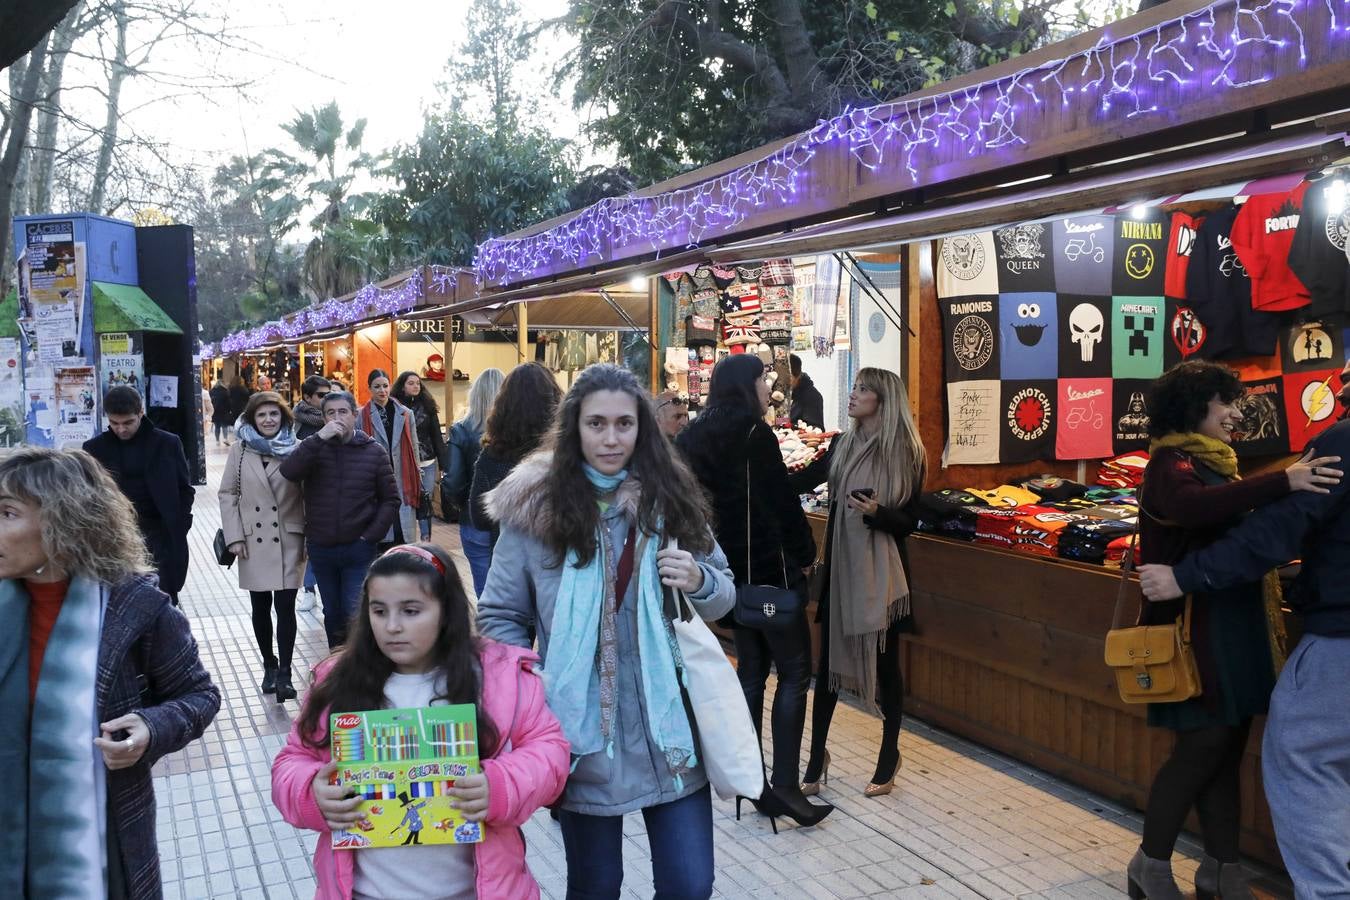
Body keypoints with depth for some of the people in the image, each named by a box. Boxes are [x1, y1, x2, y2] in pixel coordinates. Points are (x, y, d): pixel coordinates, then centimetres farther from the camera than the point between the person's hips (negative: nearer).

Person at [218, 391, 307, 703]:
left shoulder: (297, 449, -2)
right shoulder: (240, 450, 2)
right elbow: (228, 494, 4)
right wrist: (234, 536, -4)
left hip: (288, 540, -2)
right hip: (254, 541, 2)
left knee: (285, 606, -7)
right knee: (261, 607, 12)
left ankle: (284, 673, -2)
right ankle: (269, 665, 28)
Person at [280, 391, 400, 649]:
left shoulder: (373, 452, -2)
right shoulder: (314, 447, 0)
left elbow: (390, 499, 1)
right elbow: (288, 472, -20)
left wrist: (371, 536, -7)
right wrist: (319, 438, -26)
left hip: (358, 550, -2)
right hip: (321, 548, 3)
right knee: (332, 615, 15)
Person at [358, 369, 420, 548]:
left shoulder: (405, 414, 9)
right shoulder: (361, 416, 3)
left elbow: (414, 448, 11)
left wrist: (418, 482, 9)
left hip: (403, 484, 2)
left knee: (403, 532, 1)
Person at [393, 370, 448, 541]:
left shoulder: (427, 406, 7)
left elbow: (437, 436, 9)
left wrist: (444, 462, 5)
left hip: (427, 463, 2)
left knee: (425, 502, 3)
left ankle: (426, 540, 8)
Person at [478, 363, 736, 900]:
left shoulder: (670, 495, 0)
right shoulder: (535, 506, -5)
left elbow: (724, 594, 9)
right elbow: (499, 617, 2)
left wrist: (700, 583, -13)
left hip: (669, 727, 2)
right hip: (582, 733, -1)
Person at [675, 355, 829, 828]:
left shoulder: (697, 437, 9)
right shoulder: (754, 434, -15)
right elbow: (782, 502, -16)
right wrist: (805, 553, -3)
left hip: (730, 571, 8)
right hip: (771, 569, -8)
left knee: (751, 672, 14)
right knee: (794, 673, 0)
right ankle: (785, 784, -3)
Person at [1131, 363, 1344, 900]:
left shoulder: (1217, 463, 17)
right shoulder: (1170, 464, -11)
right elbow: (1195, 506, -33)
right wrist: (1283, 482, -40)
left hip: (1237, 625, 8)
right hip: (1198, 627, -8)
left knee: (1228, 744, 11)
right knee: (1204, 743, -4)